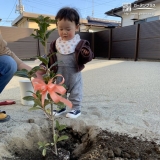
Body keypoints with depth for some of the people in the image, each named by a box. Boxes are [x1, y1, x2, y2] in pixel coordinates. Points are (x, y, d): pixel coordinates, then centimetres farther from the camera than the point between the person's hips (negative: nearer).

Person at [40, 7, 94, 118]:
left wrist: (86, 54, -33)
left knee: (75, 93, 9)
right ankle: (61, 107, 37)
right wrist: (44, 65, -3)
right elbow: (50, 57, 9)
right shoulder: (55, 44, 2)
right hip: (59, 75, 4)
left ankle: (76, 108, 26)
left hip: (74, 75, -4)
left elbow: (88, 57, -12)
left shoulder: (80, 43, -9)